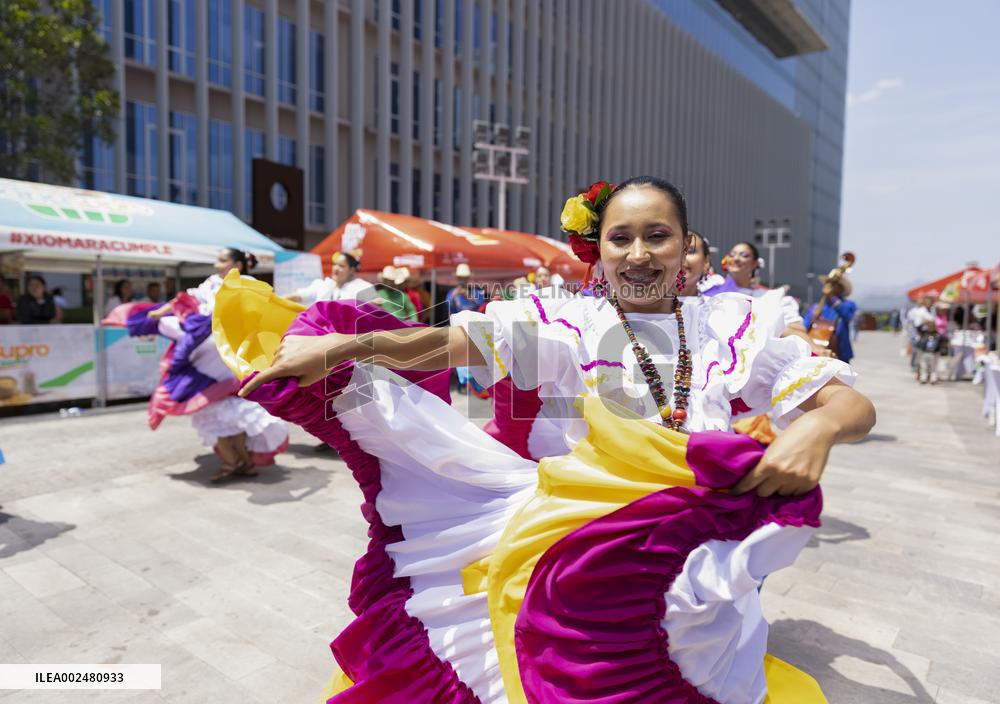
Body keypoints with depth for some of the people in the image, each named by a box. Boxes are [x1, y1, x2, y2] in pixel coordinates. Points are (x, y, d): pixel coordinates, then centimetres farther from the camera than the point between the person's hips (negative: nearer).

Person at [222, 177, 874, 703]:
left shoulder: (737, 323, 3)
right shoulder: (570, 321, 0)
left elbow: (855, 405, 0)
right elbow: (452, 340, -10)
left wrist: (818, 426, -24)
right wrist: (344, 344, -24)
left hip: (702, 535, 1)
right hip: (569, 512, 0)